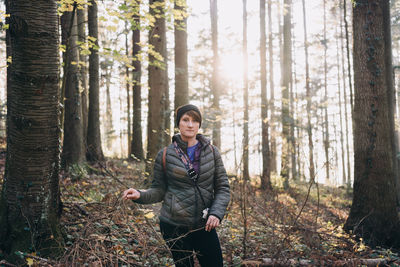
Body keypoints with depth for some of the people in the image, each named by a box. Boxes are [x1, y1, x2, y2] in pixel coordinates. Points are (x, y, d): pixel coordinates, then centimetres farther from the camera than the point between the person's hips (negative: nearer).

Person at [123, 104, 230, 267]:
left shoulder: (211, 152, 3)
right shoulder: (165, 155, 0)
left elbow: (222, 187, 3)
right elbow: (159, 190, 4)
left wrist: (217, 212, -12)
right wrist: (140, 195, -15)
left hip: (204, 225, 2)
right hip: (173, 225, -1)